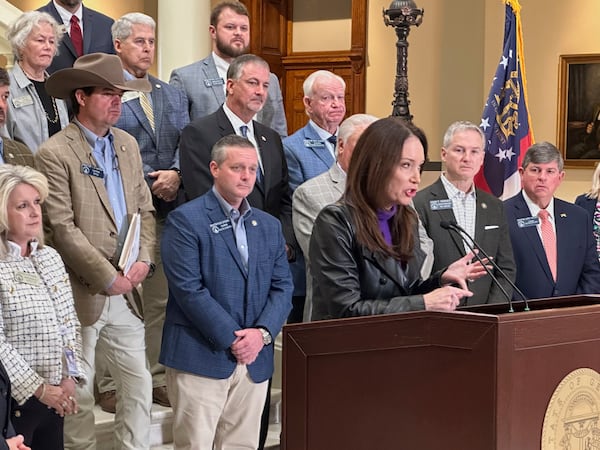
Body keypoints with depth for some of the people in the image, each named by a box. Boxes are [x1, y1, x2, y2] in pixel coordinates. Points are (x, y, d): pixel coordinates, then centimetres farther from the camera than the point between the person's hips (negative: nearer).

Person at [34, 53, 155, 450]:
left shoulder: (127, 144, 10)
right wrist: (108, 277, -15)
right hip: (83, 295, -6)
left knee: (139, 385, 10)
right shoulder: (54, 155, -12)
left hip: (126, 292, 6)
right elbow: (63, 229, -16)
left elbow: (144, 210, 12)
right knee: (79, 392, 7)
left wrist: (143, 259, -4)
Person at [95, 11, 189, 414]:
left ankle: (156, 377, 22)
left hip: (165, 210, 6)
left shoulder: (173, 96, 16)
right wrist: (148, 184, -14)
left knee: (160, 300, 12)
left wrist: (176, 175, -11)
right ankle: (109, 384, 9)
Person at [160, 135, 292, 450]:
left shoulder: (269, 226, 15)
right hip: (201, 357, -6)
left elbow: (282, 287, 9)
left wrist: (262, 333, -9)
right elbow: (189, 289, -13)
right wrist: (232, 339, -14)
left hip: (255, 361, 6)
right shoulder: (185, 220, -5)